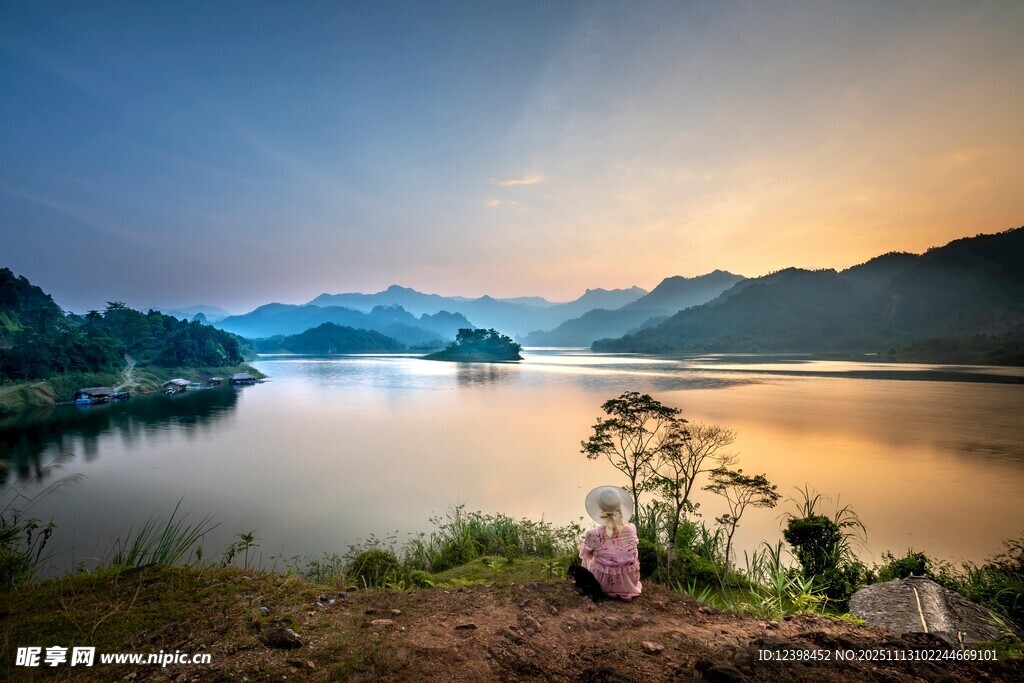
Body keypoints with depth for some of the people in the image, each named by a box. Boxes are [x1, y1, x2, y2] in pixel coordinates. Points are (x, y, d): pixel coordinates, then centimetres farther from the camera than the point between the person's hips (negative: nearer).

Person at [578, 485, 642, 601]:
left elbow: (583, 554, -4)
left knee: (587, 558, 28)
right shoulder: (631, 530, -19)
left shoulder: (593, 535, -27)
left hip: (604, 584, -2)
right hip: (629, 583, 2)